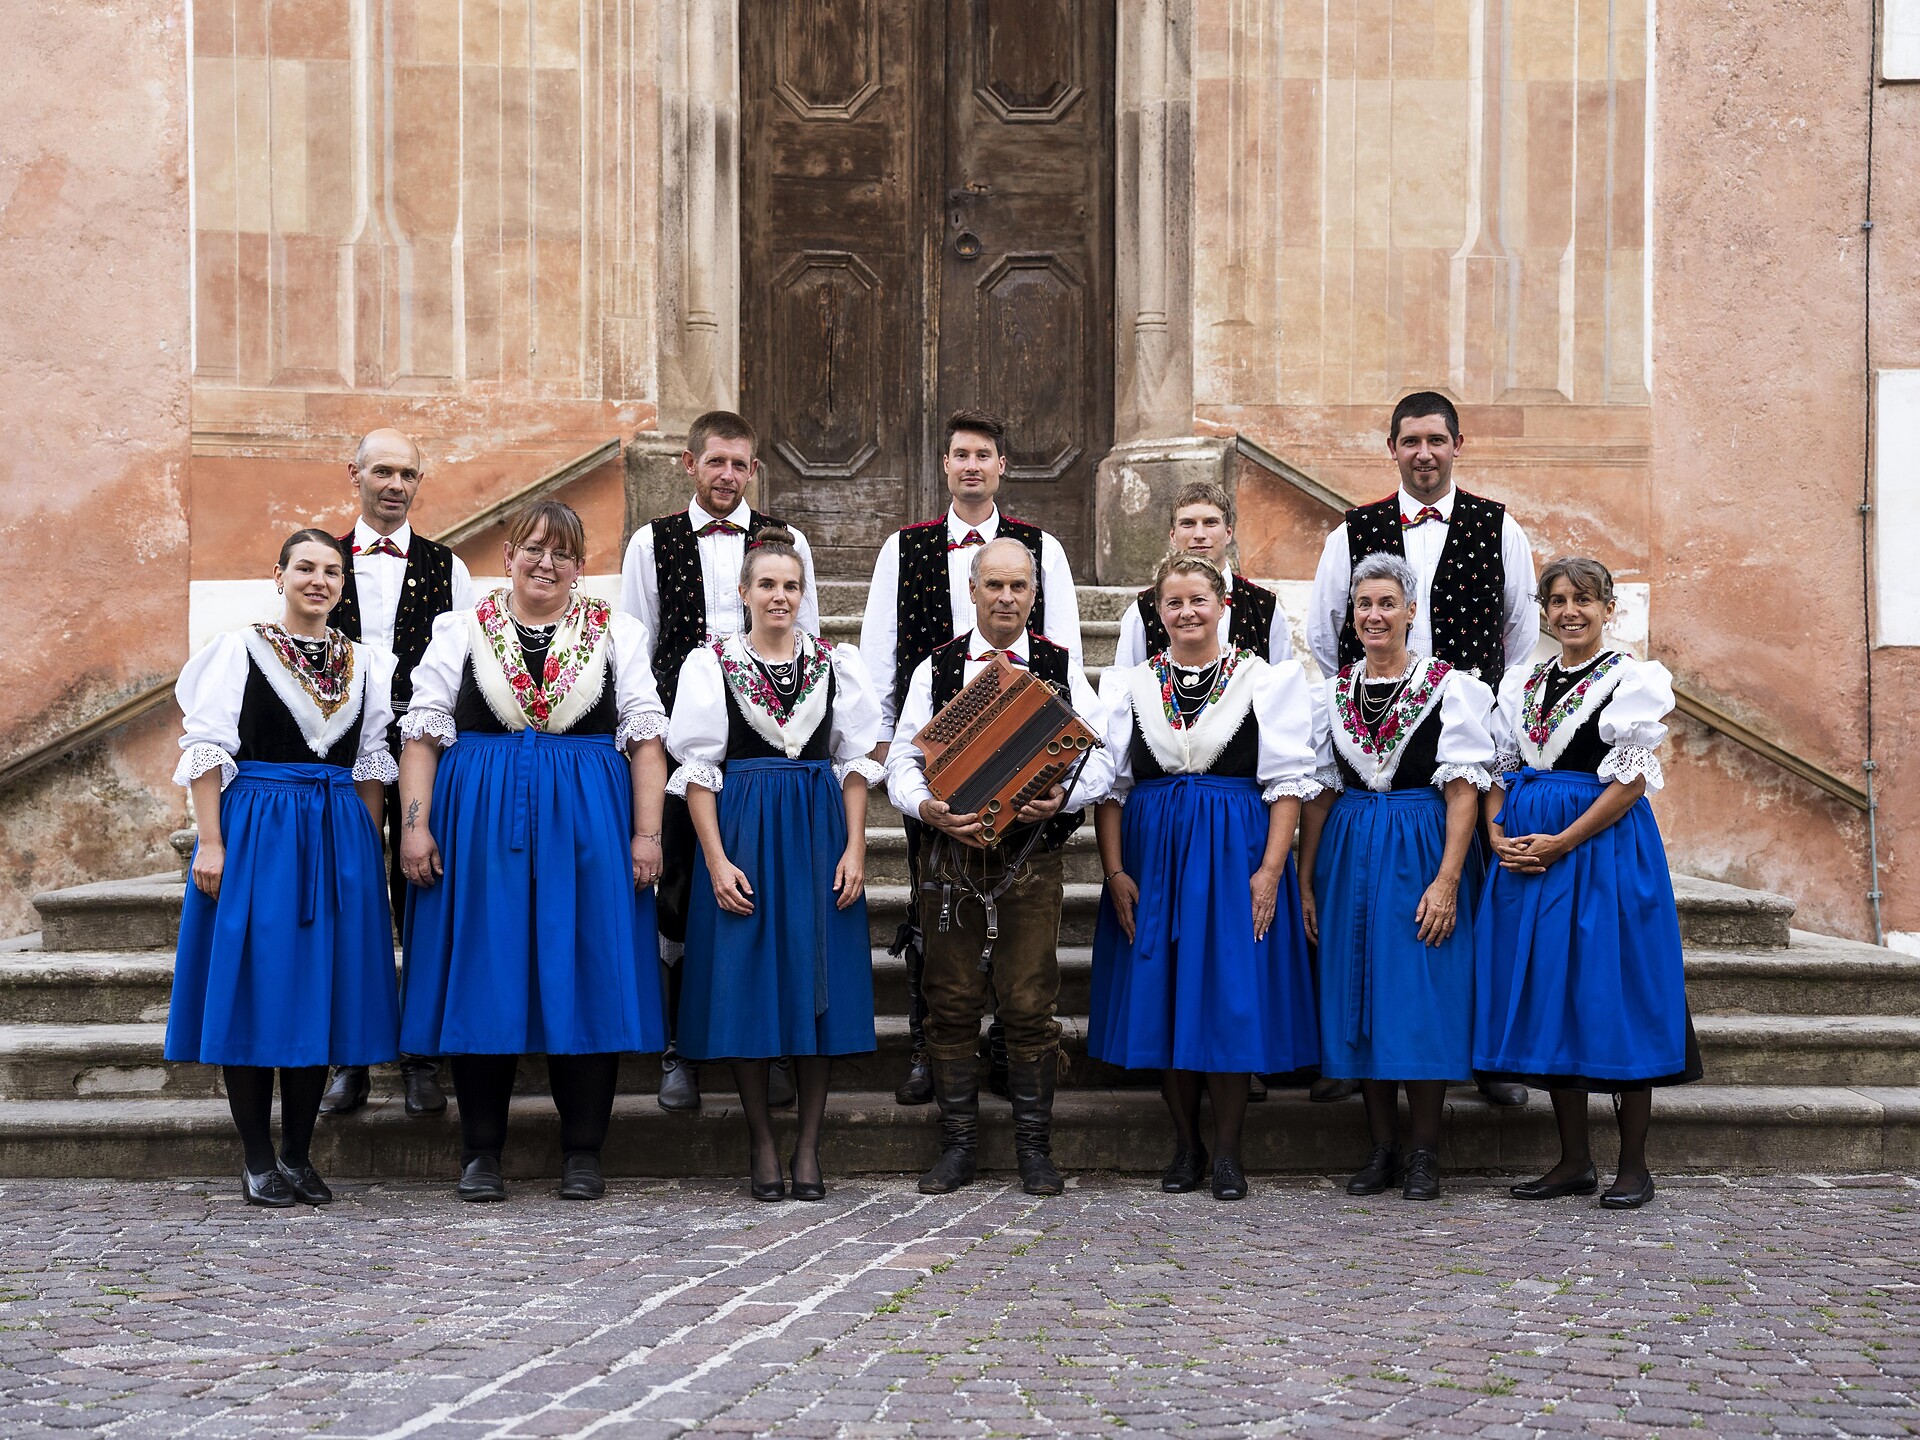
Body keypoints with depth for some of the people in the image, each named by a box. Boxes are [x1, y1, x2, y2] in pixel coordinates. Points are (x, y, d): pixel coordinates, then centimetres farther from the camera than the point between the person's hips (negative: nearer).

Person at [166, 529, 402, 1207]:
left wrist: (368, 847, 4)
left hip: (338, 841, 4)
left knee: (320, 990, 4)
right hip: (254, 833, -4)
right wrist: (211, 842, -12)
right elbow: (206, 750, -4)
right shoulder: (238, 649, 0)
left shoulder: (365, 662, 11)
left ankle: (299, 1155, 13)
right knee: (254, 987, -3)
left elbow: (372, 765, 12)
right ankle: (259, 1162, 5)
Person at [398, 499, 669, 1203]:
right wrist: (416, 823, -7)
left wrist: (647, 833, -6)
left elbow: (646, 737, 3)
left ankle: (583, 1151, 10)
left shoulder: (616, 633, 8)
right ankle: (481, 1151, 11)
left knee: (586, 977, 0)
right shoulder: (460, 631, 7)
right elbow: (423, 733, 4)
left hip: (586, 826, 0)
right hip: (479, 822, 0)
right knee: (482, 977, 1)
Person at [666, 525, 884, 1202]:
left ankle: (808, 1147, 9)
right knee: (747, 983, -1)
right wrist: (717, 861, -9)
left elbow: (854, 764, 7)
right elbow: (698, 770, 0)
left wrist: (855, 850, -3)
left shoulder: (837, 663, 9)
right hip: (742, 831, -1)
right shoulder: (710, 664, 3)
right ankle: (763, 1145, 10)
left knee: (817, 980, 0)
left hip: (820, 833, 2)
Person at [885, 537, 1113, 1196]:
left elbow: (1099, 762, 2)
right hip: (954, 855, 1)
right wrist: (929, 809, -16)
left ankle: (1034, 1148, 8)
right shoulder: (934, 670, 8)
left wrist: (1062, 798, -18)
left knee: (1030, 1006, -1)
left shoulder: (1063, 669, 6)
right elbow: (901, 762, 4)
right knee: (952, 1004, 2)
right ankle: (957, 1146, 11)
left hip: (1033, 859, -1)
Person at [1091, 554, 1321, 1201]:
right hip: (1153, 854, 2)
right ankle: (1185, 1146, 16)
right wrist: (1114, 871, -3)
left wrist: (1271, 868, -11)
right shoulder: (1129, 684, 9)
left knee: (1230, 998, -3)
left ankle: (1228, 1153, 7)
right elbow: (1110, 784, 7)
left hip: (1235, 854, -2)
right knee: (1163, 998, 3)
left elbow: (1287, 782, -2)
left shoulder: (1268, 681, 2)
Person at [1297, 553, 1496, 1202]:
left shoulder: (1448, 686, -4)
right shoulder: (1332, 692, 9)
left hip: (1423, 853, -4)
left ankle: (1424, 1152, 7)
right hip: (1350, 855, 4)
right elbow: (1319, 792, 10)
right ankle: (1381, 1146, 15)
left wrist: (1447, 879, -17)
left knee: (1421, 1000, -4)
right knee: (1359, 999, 5)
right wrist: (1305, 881, 6)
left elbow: (1463, 790, -9)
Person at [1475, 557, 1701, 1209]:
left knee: (1612, 994, -4)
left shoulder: (1633, 679, -3)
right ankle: (1574, 1160, 14)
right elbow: (1499, 770, 14)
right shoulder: (1521, 684, 13)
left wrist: (1559, 843, -15)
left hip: (1604, 847, -5)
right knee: (1548, 997, 6)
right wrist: (1499, 836, -4)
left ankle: (1633, 1163, 5)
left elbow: (1631, 780, -10)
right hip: (1527, 855, 6)